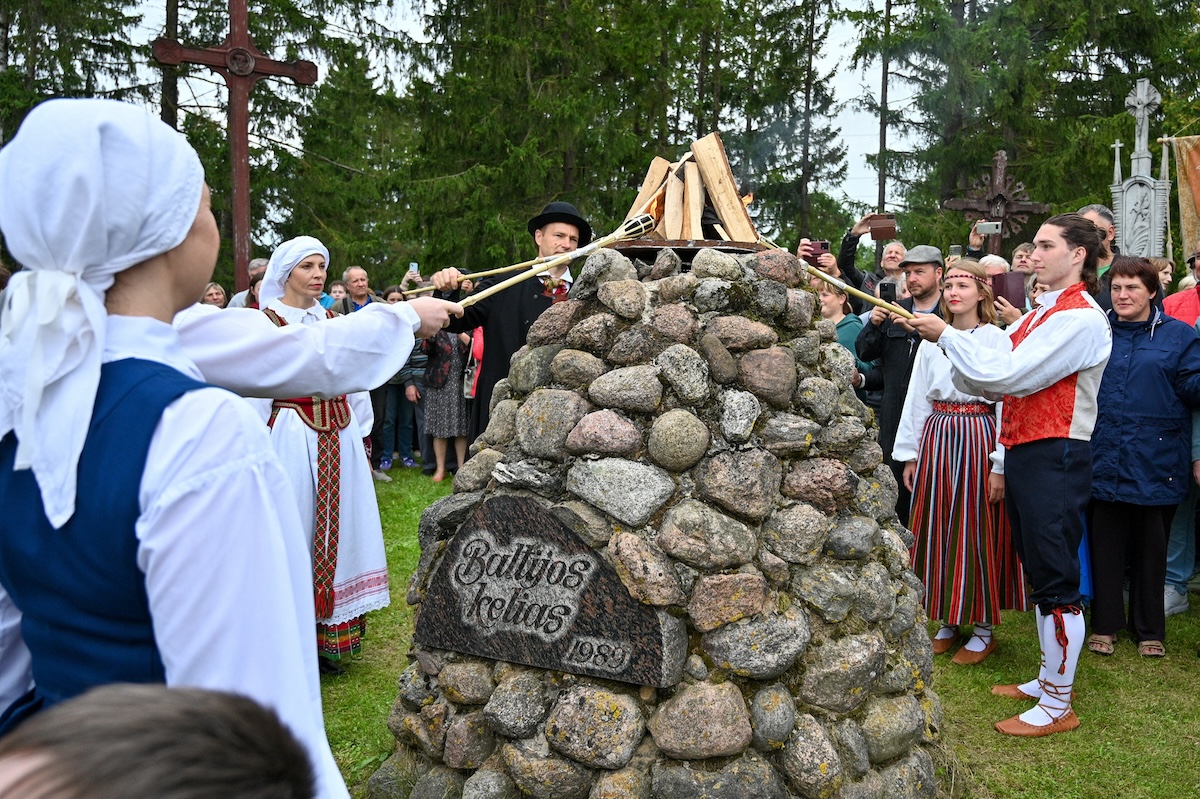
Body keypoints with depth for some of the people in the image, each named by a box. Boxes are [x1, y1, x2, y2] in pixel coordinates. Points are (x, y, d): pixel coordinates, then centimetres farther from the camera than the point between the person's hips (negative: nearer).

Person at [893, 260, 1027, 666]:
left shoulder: (997, 339, -6)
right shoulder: (931, 340, 9)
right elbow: (916, 399, 11)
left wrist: (1000, 464, -13)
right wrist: (909, 454, 9)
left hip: (977, 440, -5)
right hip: (936, 438, 5)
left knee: (977, 532, 2)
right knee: (937, 529, 9)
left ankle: (984, 627, 16)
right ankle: (948, 620, 23)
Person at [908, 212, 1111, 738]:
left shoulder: (1080, 317, -14)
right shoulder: (1041, 313, 17)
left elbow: (1009, 376, -19)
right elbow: (999, 385, 14)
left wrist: (947, 336, -13)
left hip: (1056, 458, -9)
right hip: (1023, 454, 10)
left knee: (1056, 581, -3)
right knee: (1038, 574, 17)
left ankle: (1058, 707, 7)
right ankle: (1047, 680, 31)